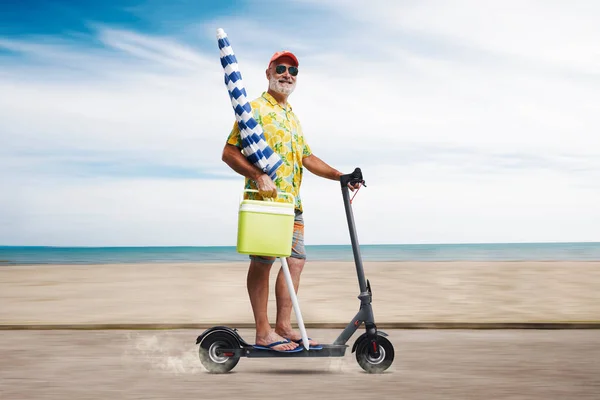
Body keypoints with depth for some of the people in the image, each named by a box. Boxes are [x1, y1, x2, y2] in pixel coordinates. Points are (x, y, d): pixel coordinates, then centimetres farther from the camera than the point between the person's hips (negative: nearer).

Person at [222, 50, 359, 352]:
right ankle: (263, 332, 2)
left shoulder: (291, 116, 23)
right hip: (264, 200, -9)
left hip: (292, 202, 9)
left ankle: (283, 326, 17)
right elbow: (229, 152, -10)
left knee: (295, 260, 8)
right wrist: (257, 175, -24)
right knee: (262, 262, -3)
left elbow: (306, 157, 24)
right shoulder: (255, 108, -3)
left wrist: (339, 176, 12)